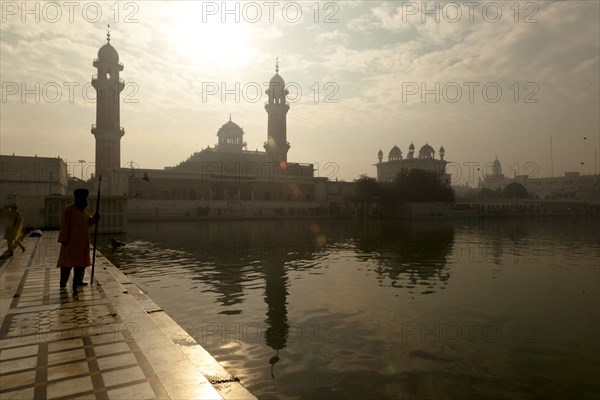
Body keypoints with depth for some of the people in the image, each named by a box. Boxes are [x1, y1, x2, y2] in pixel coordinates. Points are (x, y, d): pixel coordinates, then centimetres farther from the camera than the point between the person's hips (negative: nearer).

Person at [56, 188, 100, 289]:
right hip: (71, 242, -7)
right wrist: (64, 240, -17)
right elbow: (64, 226, -13)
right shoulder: (68, 210, -11)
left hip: (83, 243, 7)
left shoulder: (86, 210, 10)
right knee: (67, 263, -2)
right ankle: (63, 284, 6)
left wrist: (94, 218, -3)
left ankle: (77, 281, 20)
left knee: (81, 262, 11)